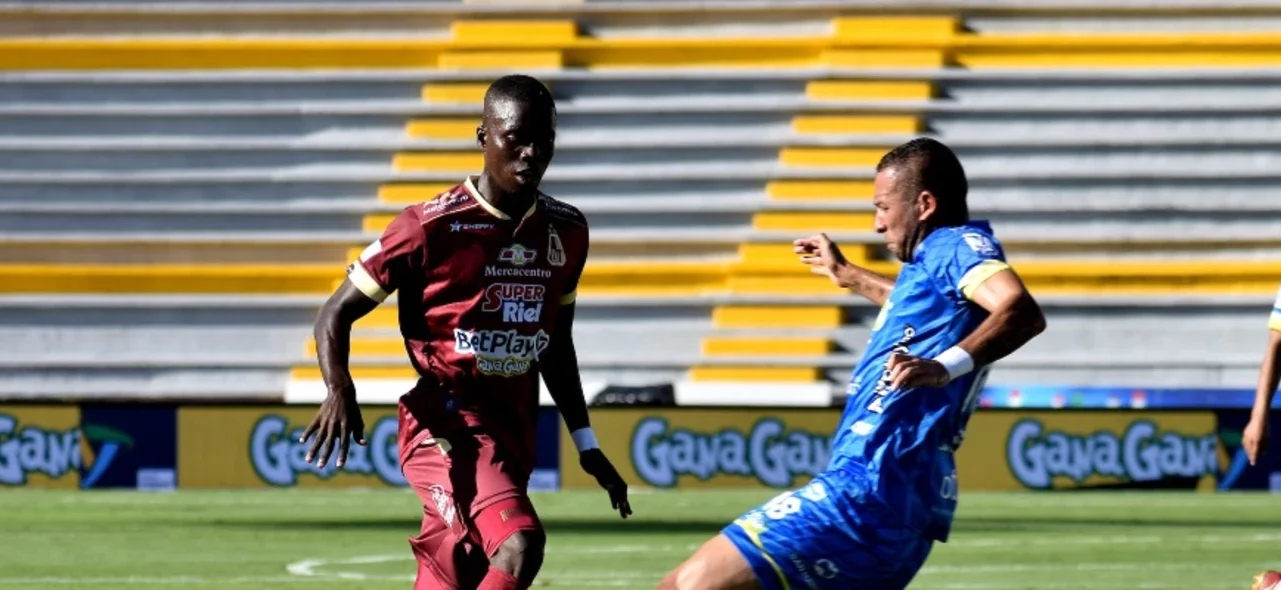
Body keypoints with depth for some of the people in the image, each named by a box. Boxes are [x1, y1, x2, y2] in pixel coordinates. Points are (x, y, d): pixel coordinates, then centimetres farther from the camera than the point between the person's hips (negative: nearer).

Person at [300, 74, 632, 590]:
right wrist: (340, 390, -23)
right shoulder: (434, 226, -10)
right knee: (519, 546, -29)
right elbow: (337, 313, -5)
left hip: (514, 430, 7)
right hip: (446, 425, -7)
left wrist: (586, 445, 23)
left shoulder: (565, 232, 9)